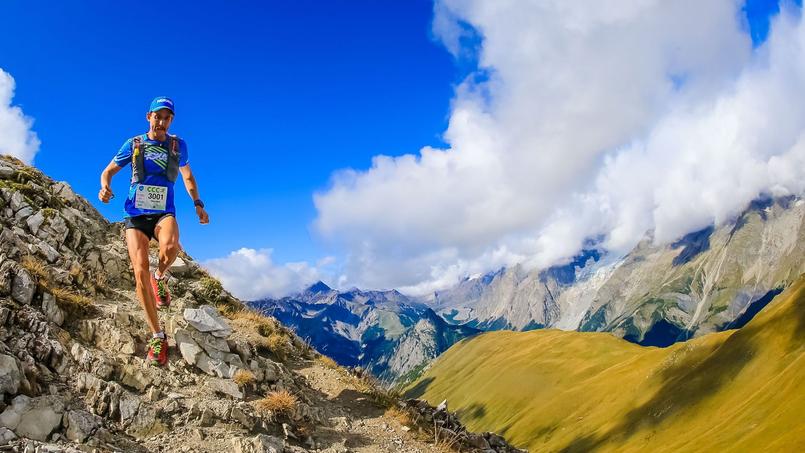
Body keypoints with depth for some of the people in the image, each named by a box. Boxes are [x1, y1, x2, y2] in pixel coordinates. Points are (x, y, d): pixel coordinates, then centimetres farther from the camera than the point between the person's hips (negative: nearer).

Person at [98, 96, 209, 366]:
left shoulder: (178, 145, 7)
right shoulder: (133, 144, 4)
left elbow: (187, 176, 22)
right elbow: (108, 171, 11)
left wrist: (198, 204, 12)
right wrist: (105, 188, -11)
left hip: (164, 213, 0)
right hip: (136, 214, 1)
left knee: (170, 247, -36)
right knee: (140, 272, -12)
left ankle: (161, 277, 1)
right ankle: (157, 335, -1)